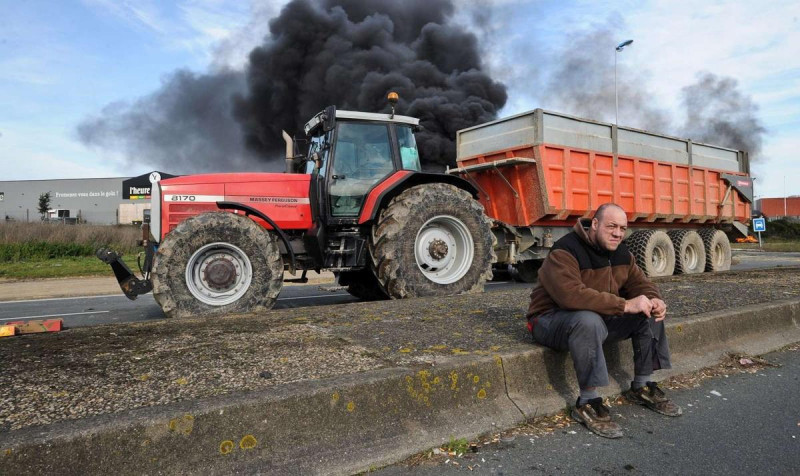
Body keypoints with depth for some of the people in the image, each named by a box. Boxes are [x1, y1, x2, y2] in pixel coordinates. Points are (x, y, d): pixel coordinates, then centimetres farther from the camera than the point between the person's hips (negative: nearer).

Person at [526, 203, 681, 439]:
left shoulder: (621, 253, 4)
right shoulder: (565, 252, -24)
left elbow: (640, 283, 11)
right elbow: (571, 295, -38)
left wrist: (654, 300, -15)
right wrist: (625, 305, -36)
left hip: (601, 316, 8)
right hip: (552, 319, -8)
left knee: (650, 313, -2)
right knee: (589, 320, -40)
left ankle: (642, 387, 12)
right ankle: (587, 404, -25)